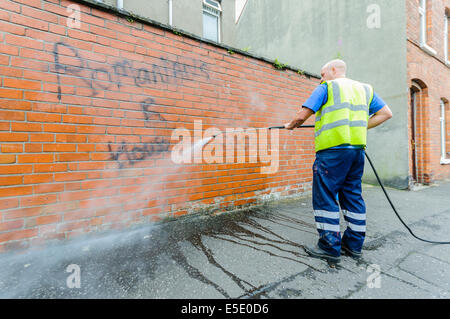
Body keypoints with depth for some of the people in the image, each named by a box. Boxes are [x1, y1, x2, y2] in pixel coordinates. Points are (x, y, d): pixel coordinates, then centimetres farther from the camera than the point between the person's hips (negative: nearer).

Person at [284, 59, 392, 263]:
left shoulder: (327, 87, 5)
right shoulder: (365, 88, 24)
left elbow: (302, 116, -5)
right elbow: (386, 113, 21)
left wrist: (291, 125, 13)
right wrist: (361, 126, 19)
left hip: (332, 149, -7)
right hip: (358, 149, 8)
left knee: (325, 196, -2)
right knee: (353, 195, 13)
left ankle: (330, 247, 4)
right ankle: (354, 244, 23)